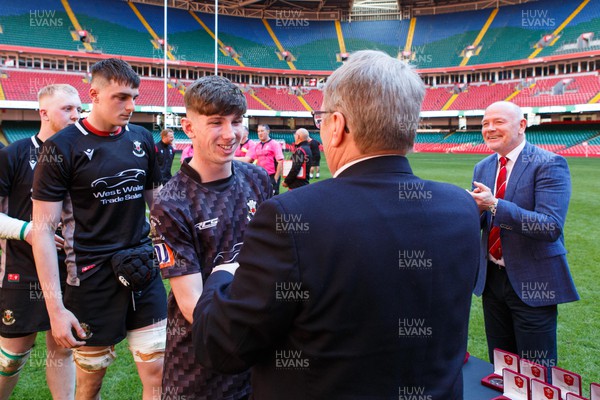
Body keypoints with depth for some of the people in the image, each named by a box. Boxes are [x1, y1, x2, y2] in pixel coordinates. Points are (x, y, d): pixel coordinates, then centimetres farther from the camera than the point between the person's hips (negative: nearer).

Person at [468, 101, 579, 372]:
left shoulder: (549, 164, -13)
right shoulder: (483, 168, 7)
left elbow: (551, 227, -24)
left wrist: (495, 205, -29)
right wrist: (476, 211, -14)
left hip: (532, 282, -6)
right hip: (492, 278, 6)